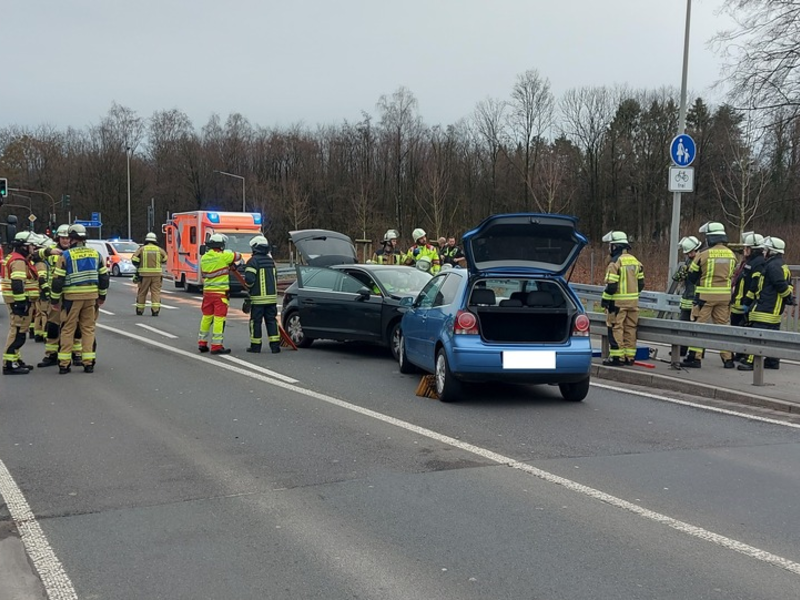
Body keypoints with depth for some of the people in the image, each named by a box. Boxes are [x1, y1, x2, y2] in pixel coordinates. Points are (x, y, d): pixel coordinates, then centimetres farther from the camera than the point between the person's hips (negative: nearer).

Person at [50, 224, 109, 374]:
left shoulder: (66, 256, -6)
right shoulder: (96, 254, 6)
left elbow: (58, 279, -8)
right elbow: (104, 276, 10)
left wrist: (55, 299, 1)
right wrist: (102, 296, 18)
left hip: (72, 297, -3)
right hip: (91, 296, 3)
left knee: (68, 329, 5)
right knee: (88, 329, 9)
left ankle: (64, 364, 5)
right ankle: (89, 363, 7)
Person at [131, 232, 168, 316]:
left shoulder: (141, 249, 0)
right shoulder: (159, 250, 5)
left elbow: (134, 260, -4)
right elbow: (164, 260, 16)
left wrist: (138, 266, 13)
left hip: (144, 274, 0)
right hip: (156, 274, 0)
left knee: (142, 292, 11)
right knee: (156, 292, 2)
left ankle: (140, 310, 20)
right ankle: (155, 310, -8)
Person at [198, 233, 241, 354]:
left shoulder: (204, 258, 8)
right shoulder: (223, 256, -13)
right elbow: (238, 256, 0)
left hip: (207, 291, 7)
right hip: (220, 292, -7)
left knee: (206, 317, 15)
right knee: (219, 318, -4)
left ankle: (202, 343, 22)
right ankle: (216, 346, -5)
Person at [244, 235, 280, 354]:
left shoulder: (253, 261, -9)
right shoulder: (271, 260, 14)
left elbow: (249, 279, -17)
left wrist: (248, 288, 3)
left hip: (258, 297, -6)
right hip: (271, 296, 6)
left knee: (256, 321, 2)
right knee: (271, 320, 7)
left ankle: (255, 345, 6)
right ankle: (275, 345, 2)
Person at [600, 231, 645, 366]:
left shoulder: (616, 262, -13)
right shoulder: (635, 261, 11)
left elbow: (611, 284, -17)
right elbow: (641, 283, 14)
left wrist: (605, 300, -8)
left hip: (618, 301, -7)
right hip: (633, 301, 8)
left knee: (616, 329, -3)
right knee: (630, 329, 11)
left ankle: (617, 357, -4)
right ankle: (629, 356, 15)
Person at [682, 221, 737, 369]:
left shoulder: (704, 254, -11)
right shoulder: (731, 254, 5)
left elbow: (691, 277, -2)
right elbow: (732, 276, 14)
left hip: (706, 295, -5)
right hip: (725, 296, 5)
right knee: (723, 326, 13)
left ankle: (694, 357, -3)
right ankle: (728, 358, 14)